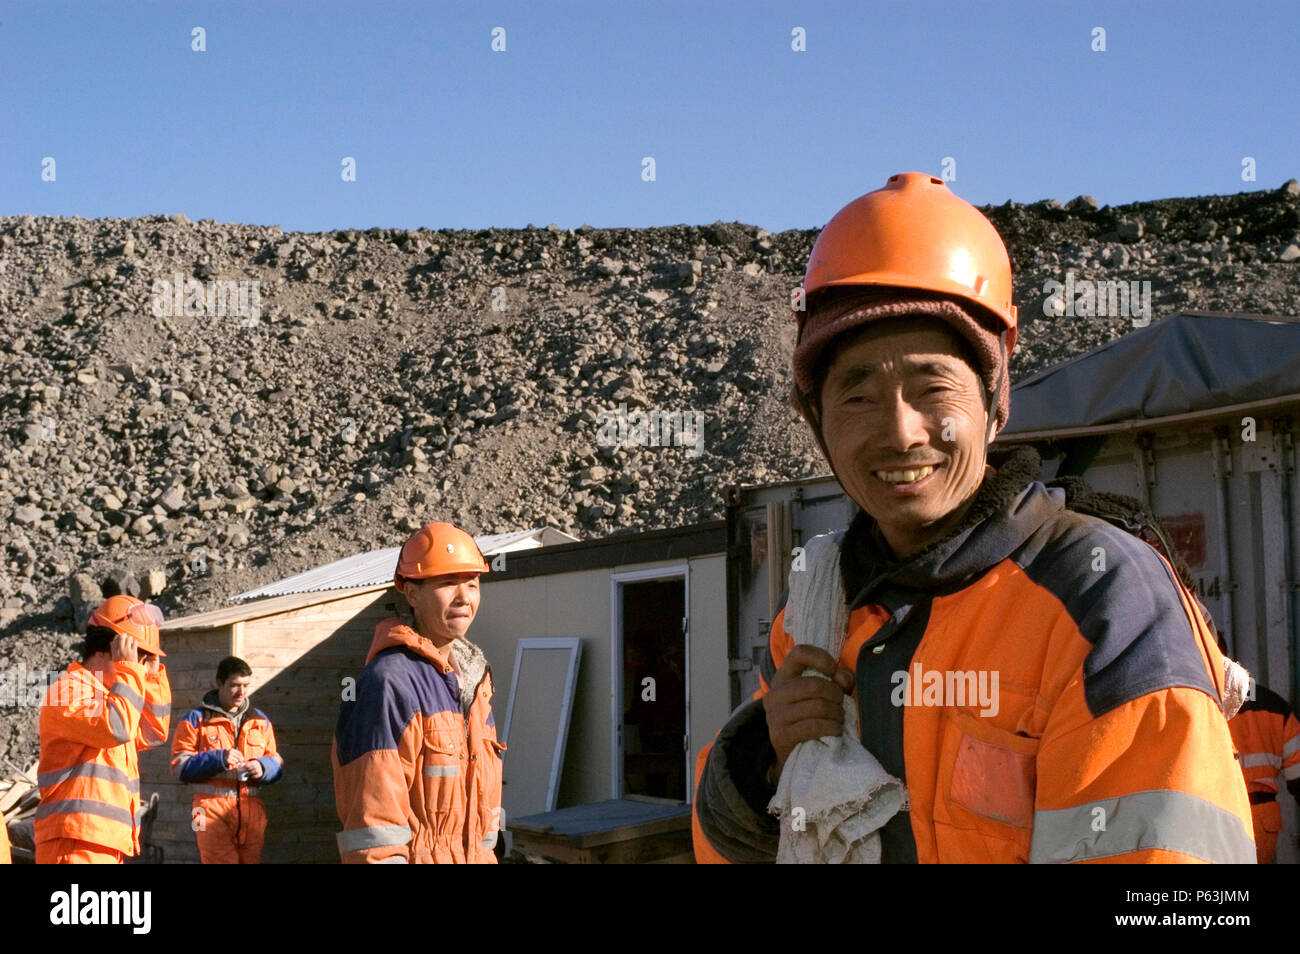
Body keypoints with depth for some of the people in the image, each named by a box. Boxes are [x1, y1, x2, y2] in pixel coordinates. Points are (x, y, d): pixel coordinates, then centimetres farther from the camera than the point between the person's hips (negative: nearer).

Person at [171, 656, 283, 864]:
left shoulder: (259, 720, 18)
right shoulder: (197, 720, 6)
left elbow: (278, 765, 19)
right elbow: (180, 766, -1)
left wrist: (262, 767, -4)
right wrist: (218, 759, -13)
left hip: (252, 809, 4)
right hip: (212, 808, -4)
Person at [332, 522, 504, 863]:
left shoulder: (473, 681, 11)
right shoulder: (388, 682, -16)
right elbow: (372, 814, -19)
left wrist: (485, 853, 15)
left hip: (472, 856, 8)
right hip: (417, 855, -8)